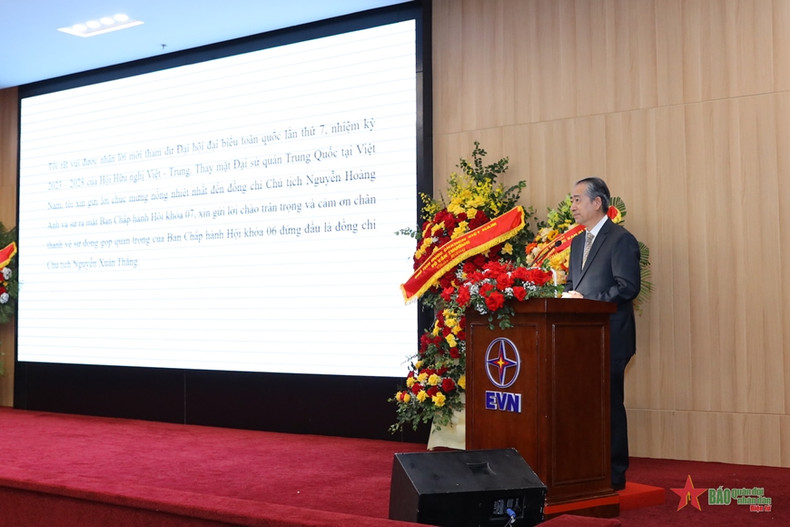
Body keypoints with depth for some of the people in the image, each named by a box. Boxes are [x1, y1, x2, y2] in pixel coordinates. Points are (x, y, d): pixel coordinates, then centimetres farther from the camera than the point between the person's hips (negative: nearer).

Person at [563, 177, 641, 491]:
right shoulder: (578, 242, 18)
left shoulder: (621, 240, -8)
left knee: (609, 403, -2)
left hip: (609, 337, -8)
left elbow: (628, 286, -16)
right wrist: (569, 295, 0)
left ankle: (614, 473, 6)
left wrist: (588, 302, -19)